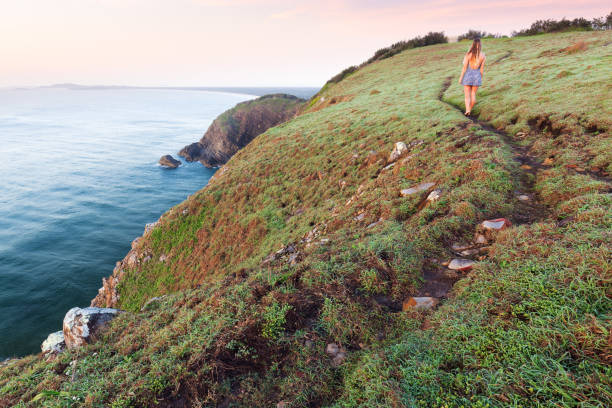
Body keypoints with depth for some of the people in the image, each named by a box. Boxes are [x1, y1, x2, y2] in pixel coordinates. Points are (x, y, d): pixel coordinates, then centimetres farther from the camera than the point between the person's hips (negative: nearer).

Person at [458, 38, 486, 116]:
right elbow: (482, 68, -2)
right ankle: (470, 109, 27)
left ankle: (467, 110, -14)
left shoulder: (468, 54, -14)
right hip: (477, 76, 2)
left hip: (468, 76, -2)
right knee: (473, 94, 18)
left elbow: (464, 67, -12)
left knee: (467, 95, 4)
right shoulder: (483, 55, -6)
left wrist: (461, 77, -2)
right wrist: (481, 78, 10)